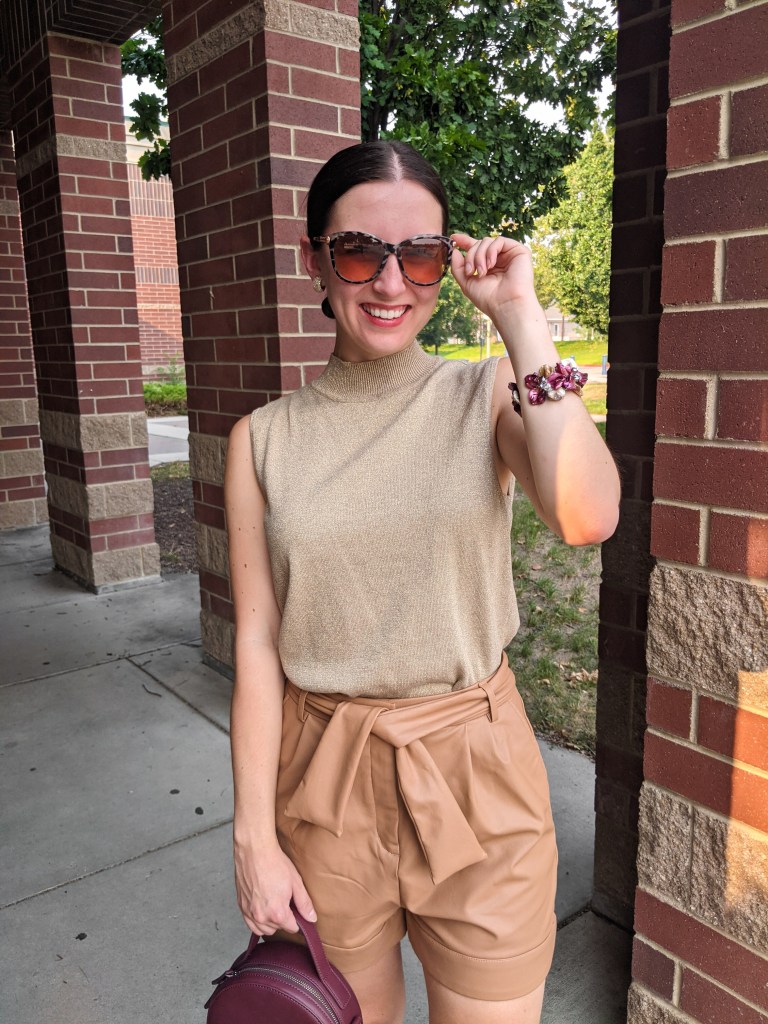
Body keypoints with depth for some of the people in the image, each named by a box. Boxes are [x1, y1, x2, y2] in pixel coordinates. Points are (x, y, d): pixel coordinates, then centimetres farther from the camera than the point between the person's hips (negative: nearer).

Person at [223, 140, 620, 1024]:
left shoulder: (486, 397, -6)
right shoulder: (264, 440, -3)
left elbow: (587, 518, -26)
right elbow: (257, 646, -3)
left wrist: (519, 317, -19)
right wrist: (254, 839, -1)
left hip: (474, 765, -1)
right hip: (325, 777, 2)